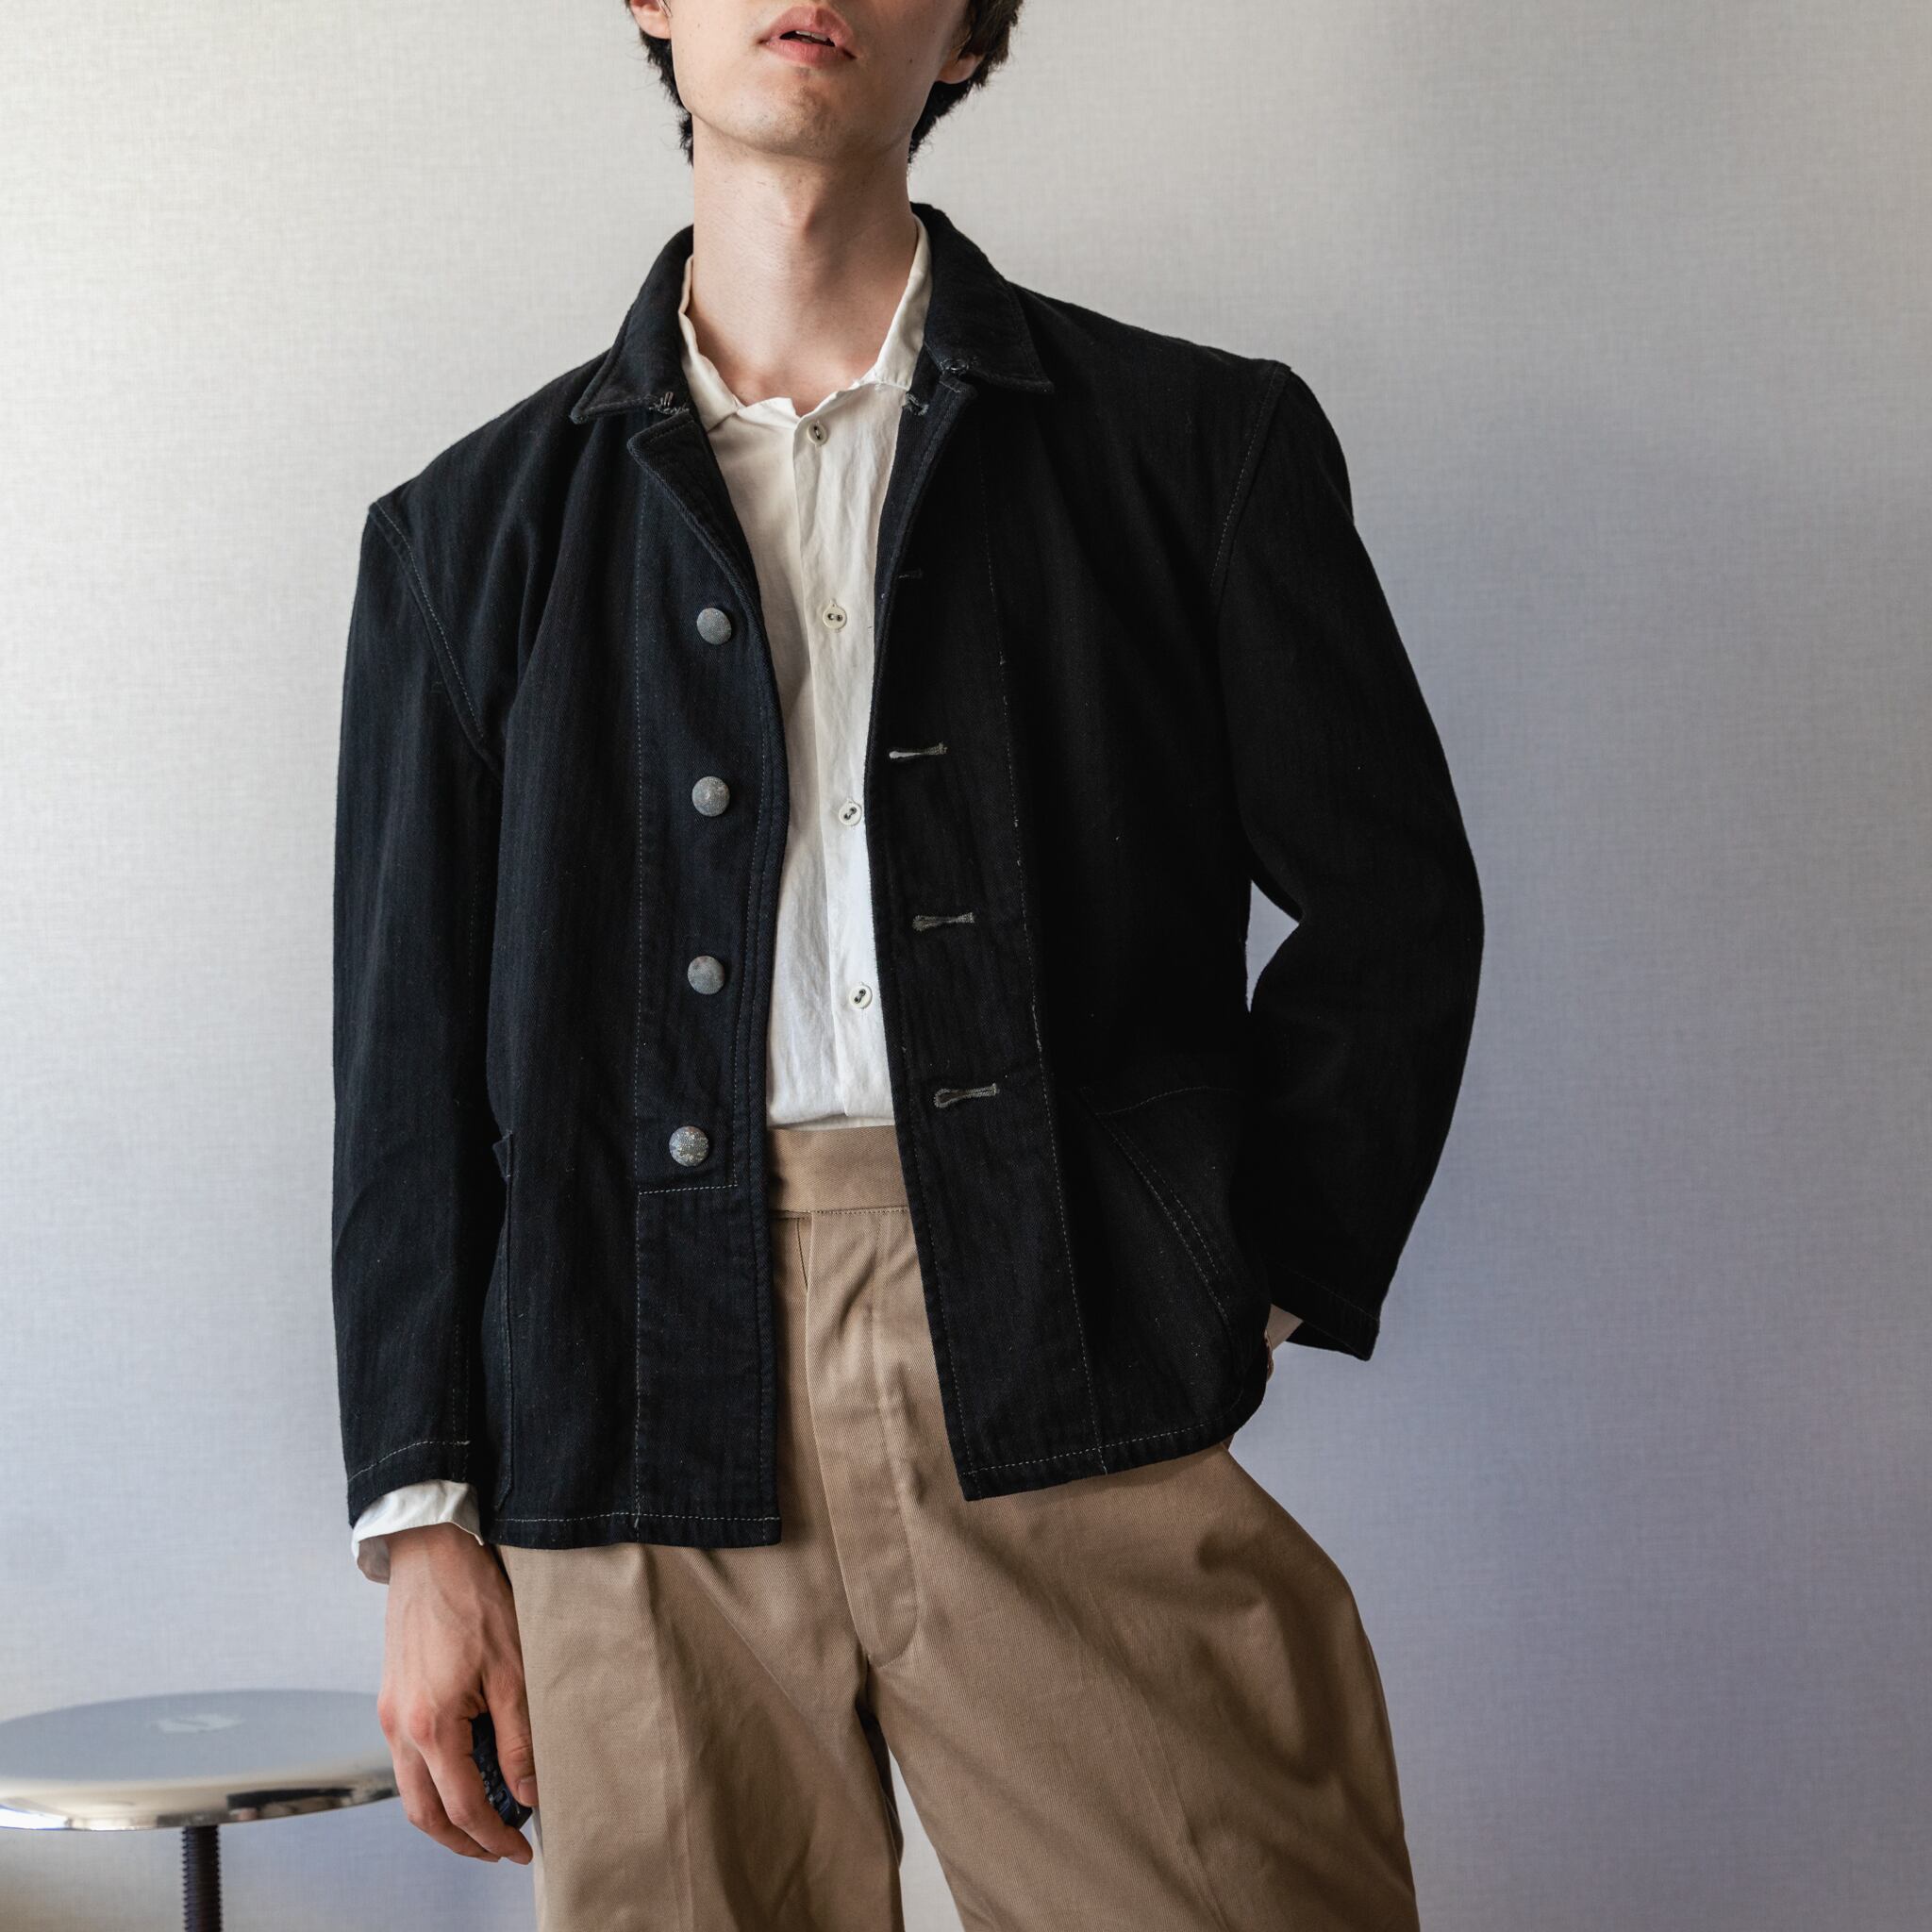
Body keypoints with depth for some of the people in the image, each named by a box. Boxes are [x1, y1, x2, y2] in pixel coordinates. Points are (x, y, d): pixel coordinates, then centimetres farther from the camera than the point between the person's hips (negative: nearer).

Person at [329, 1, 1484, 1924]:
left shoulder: (1200, 442, 10)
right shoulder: (474, 531, 14)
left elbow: (1390, 901, 12)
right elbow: (410, 1055, 11)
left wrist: (1254, 1294, 2)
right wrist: (425, 1522, 5)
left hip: (1077, 1411, -1)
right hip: (645, 1435, 2)